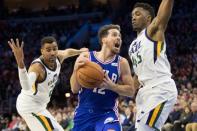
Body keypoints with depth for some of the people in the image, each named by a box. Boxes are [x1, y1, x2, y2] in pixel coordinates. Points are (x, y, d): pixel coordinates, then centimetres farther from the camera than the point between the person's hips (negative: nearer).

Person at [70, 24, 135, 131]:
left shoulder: (121, 63, -2)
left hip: (107, 113, -1)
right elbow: (75, 89, -5)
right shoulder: (86, 57, -4)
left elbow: (131, 91, -2)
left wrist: (112, 86, -19)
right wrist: (76, 69, -24)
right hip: (84, 112, 1)